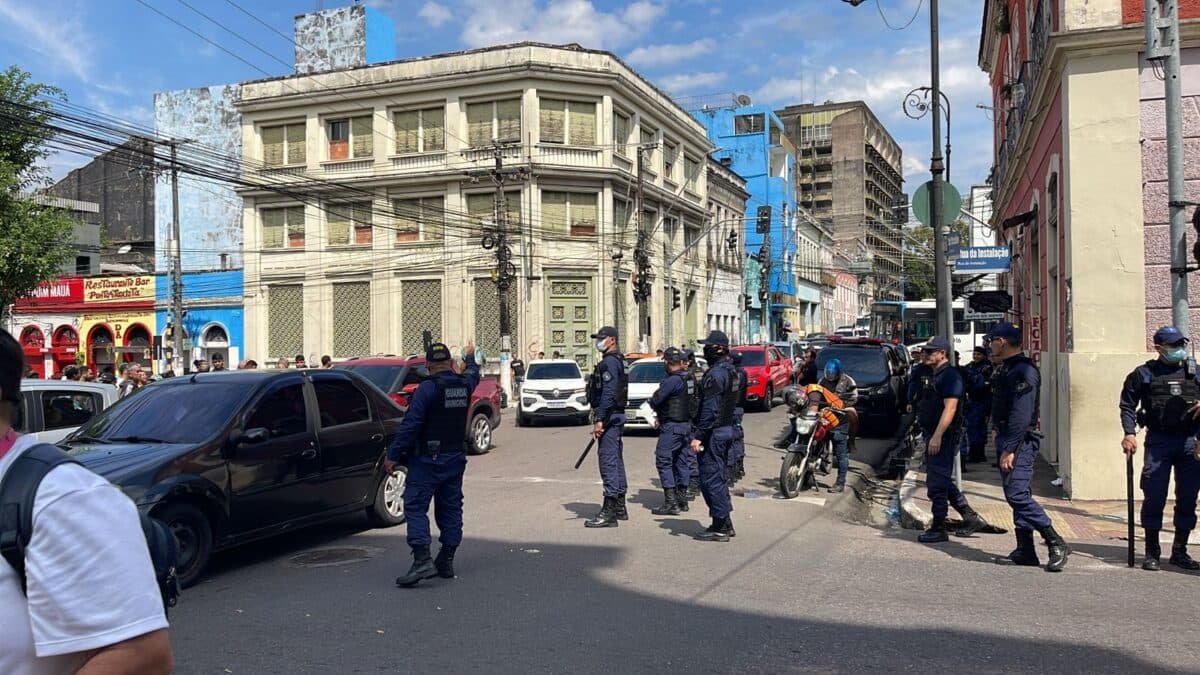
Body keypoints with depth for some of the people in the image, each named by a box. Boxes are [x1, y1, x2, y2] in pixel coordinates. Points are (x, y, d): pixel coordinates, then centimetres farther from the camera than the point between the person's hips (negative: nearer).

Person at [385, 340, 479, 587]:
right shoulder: (465, 384, 5)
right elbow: (473, 373, 31)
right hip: (456, 458, 7)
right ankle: (446, 561, 17)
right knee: (450, 508, 12)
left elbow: (410, 425, -18)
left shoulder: (427, 388, -15)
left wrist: (393, 455, -13)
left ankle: (422, 560, -17)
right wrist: (469, 355, 51)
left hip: (428, 459, -7)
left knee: (415, 507, -5)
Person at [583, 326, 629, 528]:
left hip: (609, 417, -11)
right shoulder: (616, 361, 19)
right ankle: (619, 507, 24)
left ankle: (609, 512, -11)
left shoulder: (609, 362, -14)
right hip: (616, 416, 11)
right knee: (616, 460, 15)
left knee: (608, 460, -11)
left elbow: (608, 393, -24)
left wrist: (600, 420, -25)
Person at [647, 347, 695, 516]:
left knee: (663, 461, -5)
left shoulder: (672, 380, -18)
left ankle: (670, 503, -9)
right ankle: (682, 499, 22)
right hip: (687, 425, 9)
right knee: (681, 462, 15)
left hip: (672, 426, -9)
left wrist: (652, 398, 5)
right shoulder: (689, 378, 8)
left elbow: (655, 401, -17)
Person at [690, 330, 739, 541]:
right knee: (718, 478, 17)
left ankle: (719, 528, 1)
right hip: (727, 429, 10)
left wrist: (698, 436, -22)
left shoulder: (715, 374, -18)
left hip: (714, 432, -10)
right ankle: (726, 524, 23)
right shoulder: (730, 371, 13)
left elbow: (710, 409, -24)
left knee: (710, 479, -4)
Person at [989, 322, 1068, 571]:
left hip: (1019, 442, -10)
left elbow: (1021, 415, -22)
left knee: (1018, 494, -15)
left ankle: (1056, 544, -9)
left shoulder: (1023, 371, -16)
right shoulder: (1007, 368, 17)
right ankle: (1025, 550, 15)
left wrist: (1009, 449, -24)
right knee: (1015, 495, 11)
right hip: (1007, 439, 10)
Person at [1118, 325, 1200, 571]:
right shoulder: (1144, 374, 4)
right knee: (1154, 496, -3)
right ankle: (1152, 553, 8)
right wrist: (1129, 433, -9)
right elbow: (1127, 405, 3)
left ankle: (1179, 551, 19)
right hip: (1158, 442, -3)